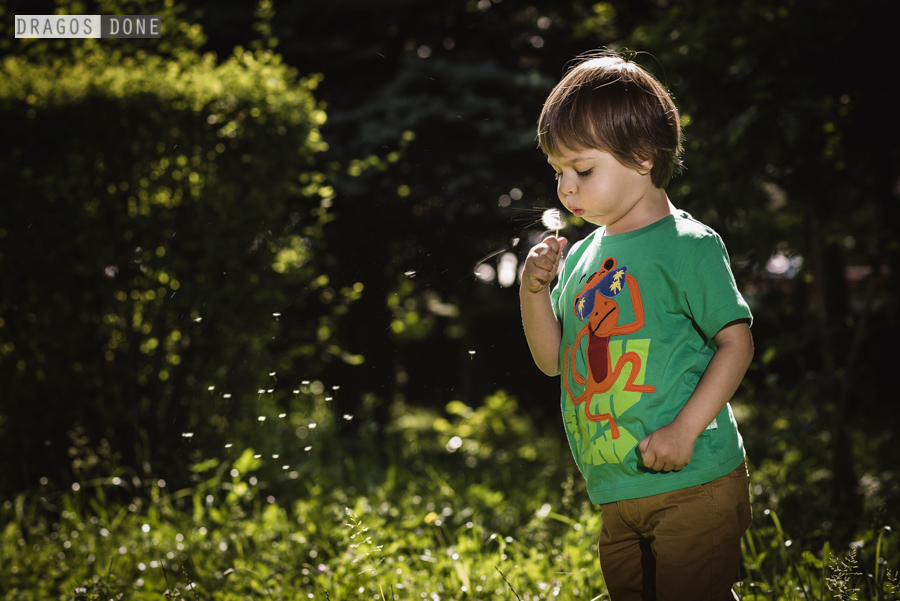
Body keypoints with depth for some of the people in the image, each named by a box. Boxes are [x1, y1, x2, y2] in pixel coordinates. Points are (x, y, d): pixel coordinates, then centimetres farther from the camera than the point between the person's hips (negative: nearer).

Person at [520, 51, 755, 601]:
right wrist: (534, 289, -1)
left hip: (692, 481, -7)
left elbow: (736, 342, -12)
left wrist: (685, 429, -20)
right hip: (616, 494, 7)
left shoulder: (687, 245, -9)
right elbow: (553, 359, 15)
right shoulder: (582, 256, 12)